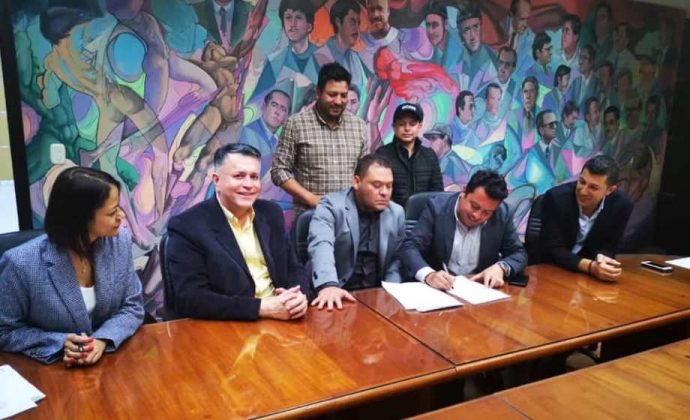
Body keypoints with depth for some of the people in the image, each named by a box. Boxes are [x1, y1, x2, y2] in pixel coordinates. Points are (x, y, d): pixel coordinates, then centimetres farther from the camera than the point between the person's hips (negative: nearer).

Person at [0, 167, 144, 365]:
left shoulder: (120, 241, -8)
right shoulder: (22, 263, -18)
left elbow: (132, 308, 0)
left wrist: (103, 340, -17)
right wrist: (59, 343, -18)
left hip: (111, 360, 1)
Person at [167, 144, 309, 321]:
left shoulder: (271, 213, 7)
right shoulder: (187, 227, -8)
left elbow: (294, 269, 11)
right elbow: (190, 300, -14)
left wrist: (298, 296, -11)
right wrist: (263, 307, -20)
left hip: (281, 319, 4)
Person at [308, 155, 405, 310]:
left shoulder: (397, 213, 8)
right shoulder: (331, 206, -8)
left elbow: (396, 261, 12)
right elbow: (321, 245, -24)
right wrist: (328, 285, -40)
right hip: (339, 295, -4)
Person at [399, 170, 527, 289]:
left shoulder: (501, 214, -5)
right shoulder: (437, 207, -12)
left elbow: (519, 253, 4)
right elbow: (409, 247, -16)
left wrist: (501, 267, -18)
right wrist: (429, 275, -35)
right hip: (439, 288, -2)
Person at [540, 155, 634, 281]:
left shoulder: (622, 204, -12)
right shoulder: (556, 198, -21)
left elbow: (608, 248, -4)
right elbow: (552, 250, -20)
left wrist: (601, 259, -27)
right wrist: (591, 266, -33)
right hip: (552, 268, -2)